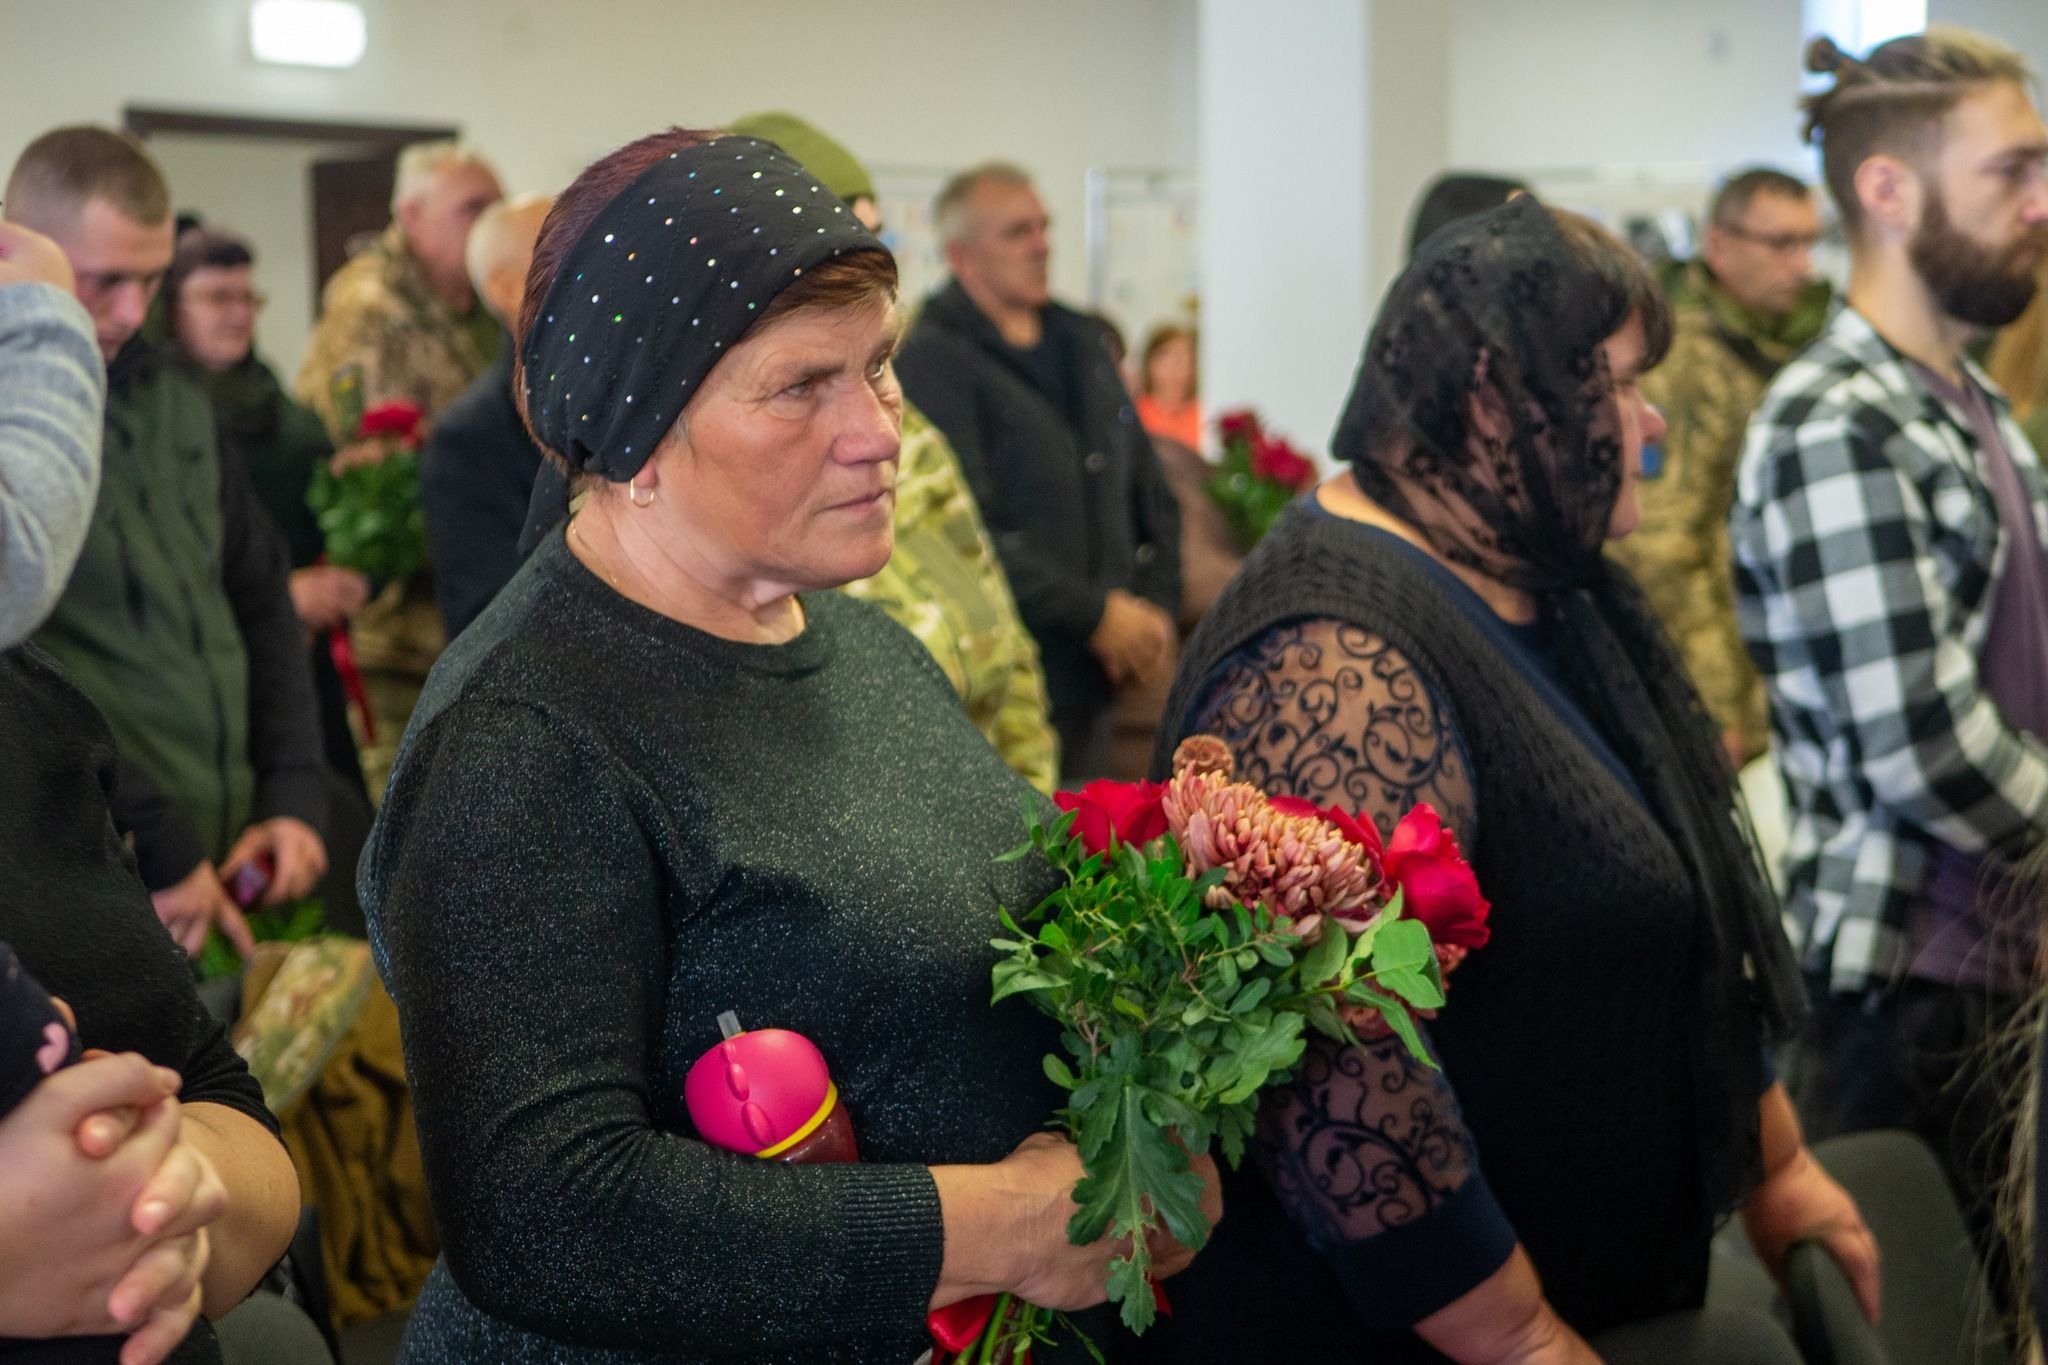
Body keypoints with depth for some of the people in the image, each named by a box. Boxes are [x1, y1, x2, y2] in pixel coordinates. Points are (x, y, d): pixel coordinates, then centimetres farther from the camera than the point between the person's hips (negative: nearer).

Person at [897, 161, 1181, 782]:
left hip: (1094, 682, 7)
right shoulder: (932, 362, -9)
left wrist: (1156, 609, 6)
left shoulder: (1081, 342, 16)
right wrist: (1095, 615, -15)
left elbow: (1151, 492, 22)